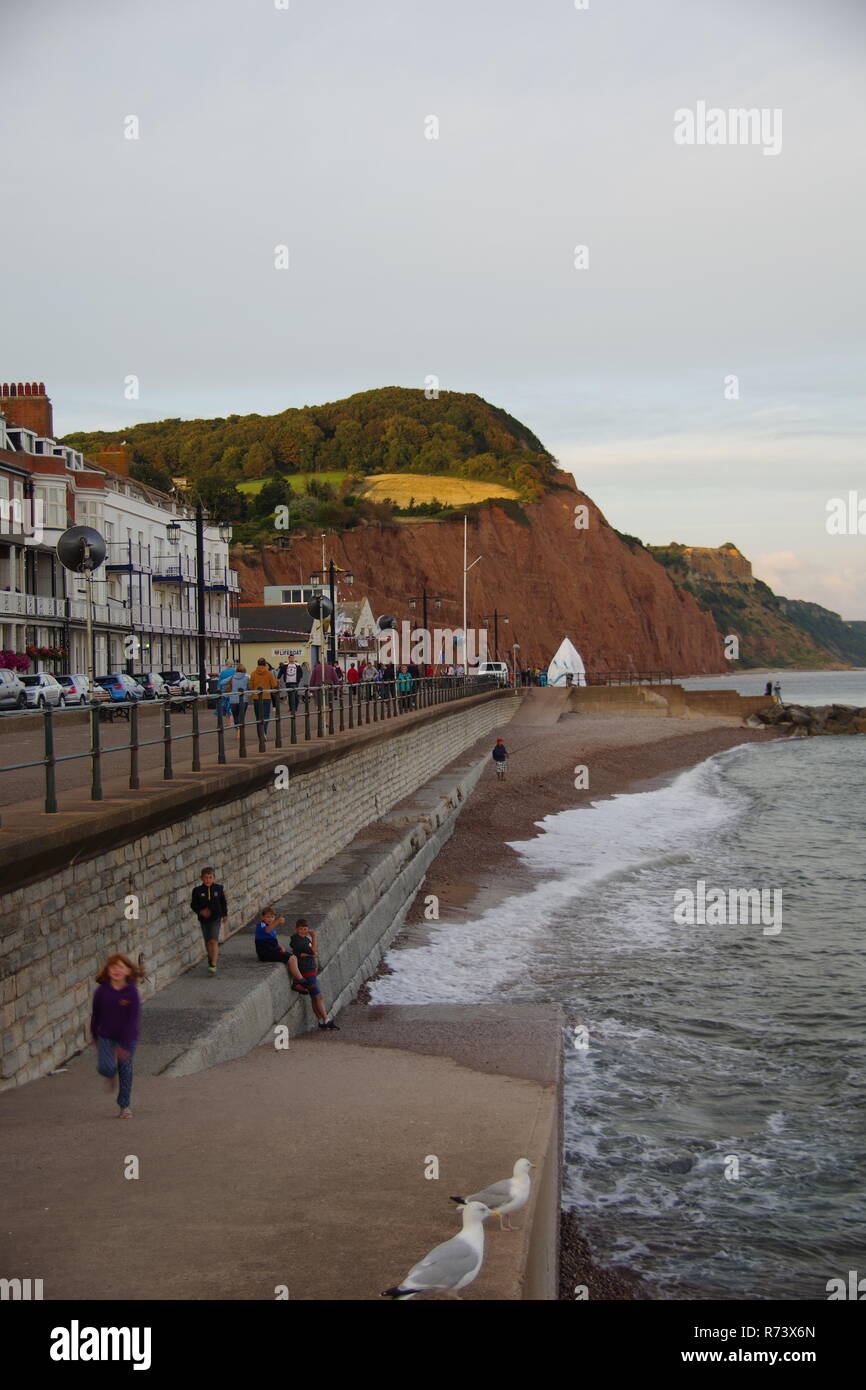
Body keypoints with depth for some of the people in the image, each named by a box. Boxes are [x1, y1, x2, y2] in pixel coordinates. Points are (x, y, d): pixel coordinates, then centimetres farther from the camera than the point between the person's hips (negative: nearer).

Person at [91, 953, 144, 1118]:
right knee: (105, 1067, -17)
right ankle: (111, 1076, 22)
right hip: (106, 1036, 1)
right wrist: (94, 1035, 16)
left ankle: (125, 1106, 25)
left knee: (125, 1071, 7)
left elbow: (133, 1019, -15)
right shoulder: (102, 991, -9)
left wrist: (125, 1045, -18)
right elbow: (96, 1014, 6)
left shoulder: (131, 992, -16)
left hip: (127, 1038, -1)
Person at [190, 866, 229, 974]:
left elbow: (223, 902, 8)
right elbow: (193, 904, -1)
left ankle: (213, 965, -14)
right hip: (203, 919, 2)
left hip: (216, 918, -2)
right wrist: (200, 911, -18)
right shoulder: (197, 890, -7)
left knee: (214, 941, -13)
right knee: (208, 941, 14)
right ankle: (211, 959, 37)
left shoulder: (219, 888, -5)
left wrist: (225, 914, 14)